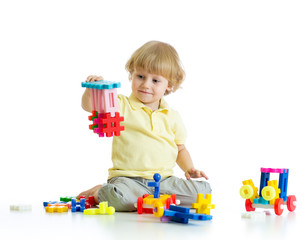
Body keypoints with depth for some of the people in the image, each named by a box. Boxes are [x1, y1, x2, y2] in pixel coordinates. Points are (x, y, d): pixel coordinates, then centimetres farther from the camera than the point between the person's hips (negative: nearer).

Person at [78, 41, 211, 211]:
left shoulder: (172, 117, 14)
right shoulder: (122, 106, 4)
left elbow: (180, 149, 24)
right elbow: (88, 106, -5)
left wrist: (189, 169, 7)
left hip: (163, 179, 4)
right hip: (128, 177, -4)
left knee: (203, 190, -15)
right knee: (120, 198, -37)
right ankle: (101, 192, -2)